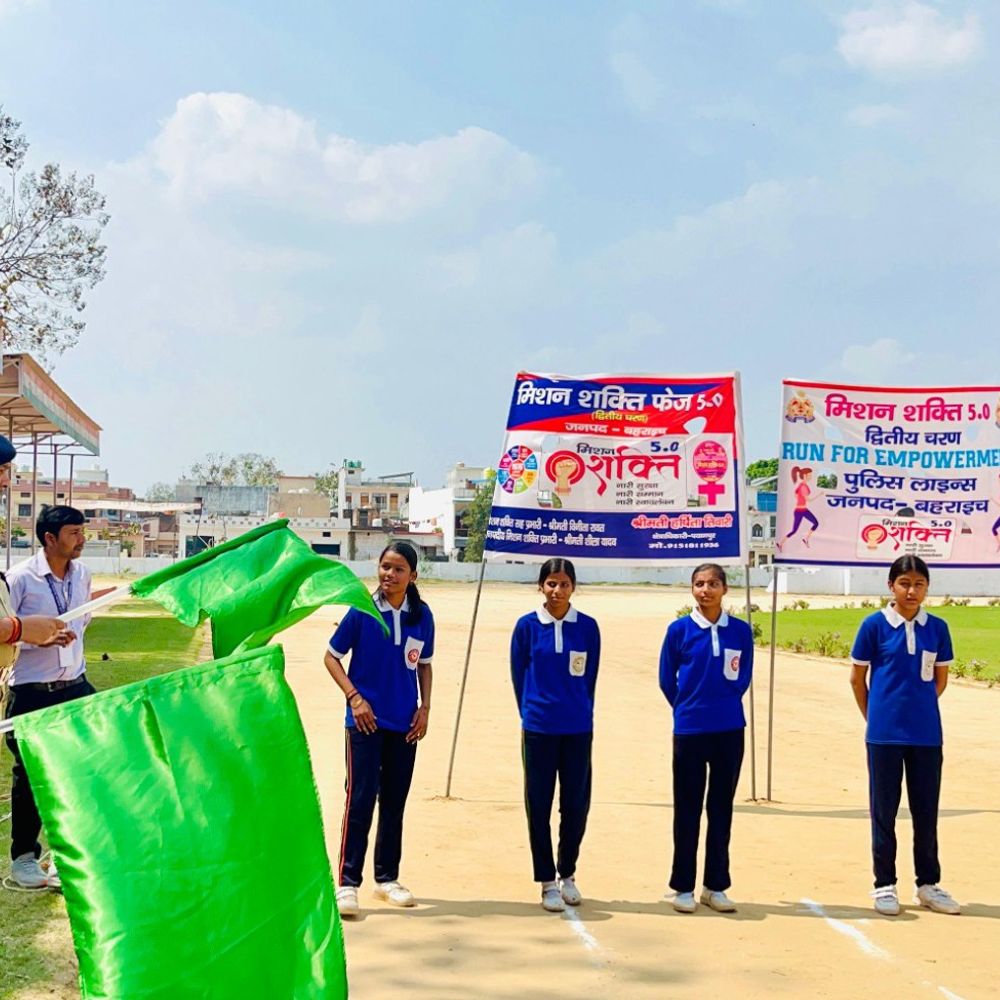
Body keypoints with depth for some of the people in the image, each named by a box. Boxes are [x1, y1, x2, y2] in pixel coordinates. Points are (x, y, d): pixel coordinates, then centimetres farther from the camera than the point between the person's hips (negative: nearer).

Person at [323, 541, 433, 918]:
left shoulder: (422, 615, 2)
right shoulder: (363, 610, -7)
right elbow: (332, 656, -1)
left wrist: (425, 707, 3)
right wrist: (354, 697, -11)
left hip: (405, 723, 4)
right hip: (366, 720, -4)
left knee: (394, 802, 12)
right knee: (360, 800, -6)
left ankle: (387, 879, 23)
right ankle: (347, 883, 0)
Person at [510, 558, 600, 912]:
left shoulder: (587, 627, 2)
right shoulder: (527, 625, -1)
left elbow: (589, 677, 9)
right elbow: (518, 675, 6)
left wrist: (578, 711, 10)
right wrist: (532, 713, 9)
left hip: (578, 729, 1)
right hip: (538, 729, -1)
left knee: (577, 803, 5)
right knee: (539, 804, 3)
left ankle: (567, 875, 25)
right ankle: (547, 882, 15)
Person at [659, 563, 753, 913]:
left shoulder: (740, 630, 1)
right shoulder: (679, 629, -4)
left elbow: (743, 677, 10)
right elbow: (667, 679, 4)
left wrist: (722, 706, 9)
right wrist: (690, 709, 9)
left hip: (730, 731, 2)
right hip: (689, 731, -2)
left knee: (721, 808, 8)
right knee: (688, 809, 4)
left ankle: (716, 886, 19)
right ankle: (683, 887, 13)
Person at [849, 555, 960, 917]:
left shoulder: (937, 628, 2)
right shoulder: (875, 625, -6)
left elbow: (940, 679, 13)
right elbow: (857, 678, 2)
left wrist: (919, 709, 10)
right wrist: (876, 718, 6)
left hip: (926, 735, 3)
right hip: (884, 734, -2)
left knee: (926, 811, 10)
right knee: (884, 810, 5)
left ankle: (928, 884, 22)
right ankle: (884, 885, 16)